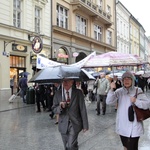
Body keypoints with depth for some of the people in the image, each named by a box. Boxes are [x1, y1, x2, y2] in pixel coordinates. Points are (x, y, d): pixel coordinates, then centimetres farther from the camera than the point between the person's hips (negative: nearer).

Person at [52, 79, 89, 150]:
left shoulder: (78, 93, -6)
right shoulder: (58, 94, 0)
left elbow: (83, 109, -4)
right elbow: (54, 109, 2)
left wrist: (85, 125, -3)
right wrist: (60, 107, -20)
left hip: (75, 124, -3)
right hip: (63, 124, 3)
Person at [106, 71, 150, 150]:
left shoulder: (138, 90, -6)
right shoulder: (119, 91, -1)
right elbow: (108, 102, -9)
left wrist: (136, 101, -24)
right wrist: (111, 90, -22)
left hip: (134, 126, -3)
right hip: (122, 125, 3)